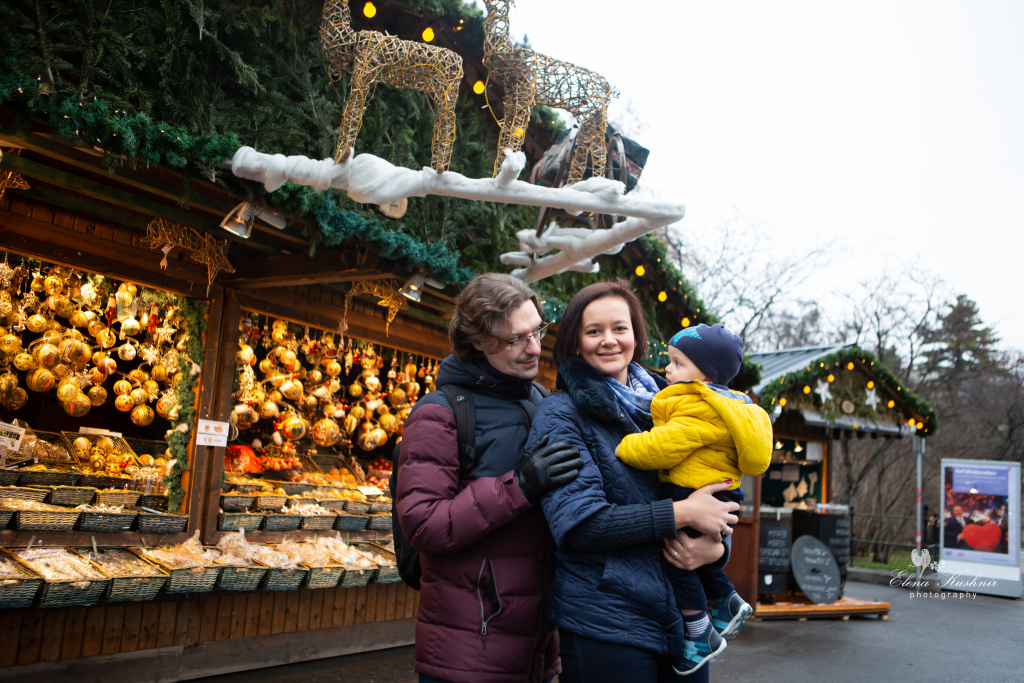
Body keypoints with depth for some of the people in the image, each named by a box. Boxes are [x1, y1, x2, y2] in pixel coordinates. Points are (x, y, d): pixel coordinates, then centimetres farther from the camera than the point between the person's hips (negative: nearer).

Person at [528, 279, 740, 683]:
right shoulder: (561, 414, -4)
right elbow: (577, 521, -16)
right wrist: (681, 513, -16)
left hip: (682, 618, 5)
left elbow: (718, 500, 14)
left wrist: (716, 546, -8)